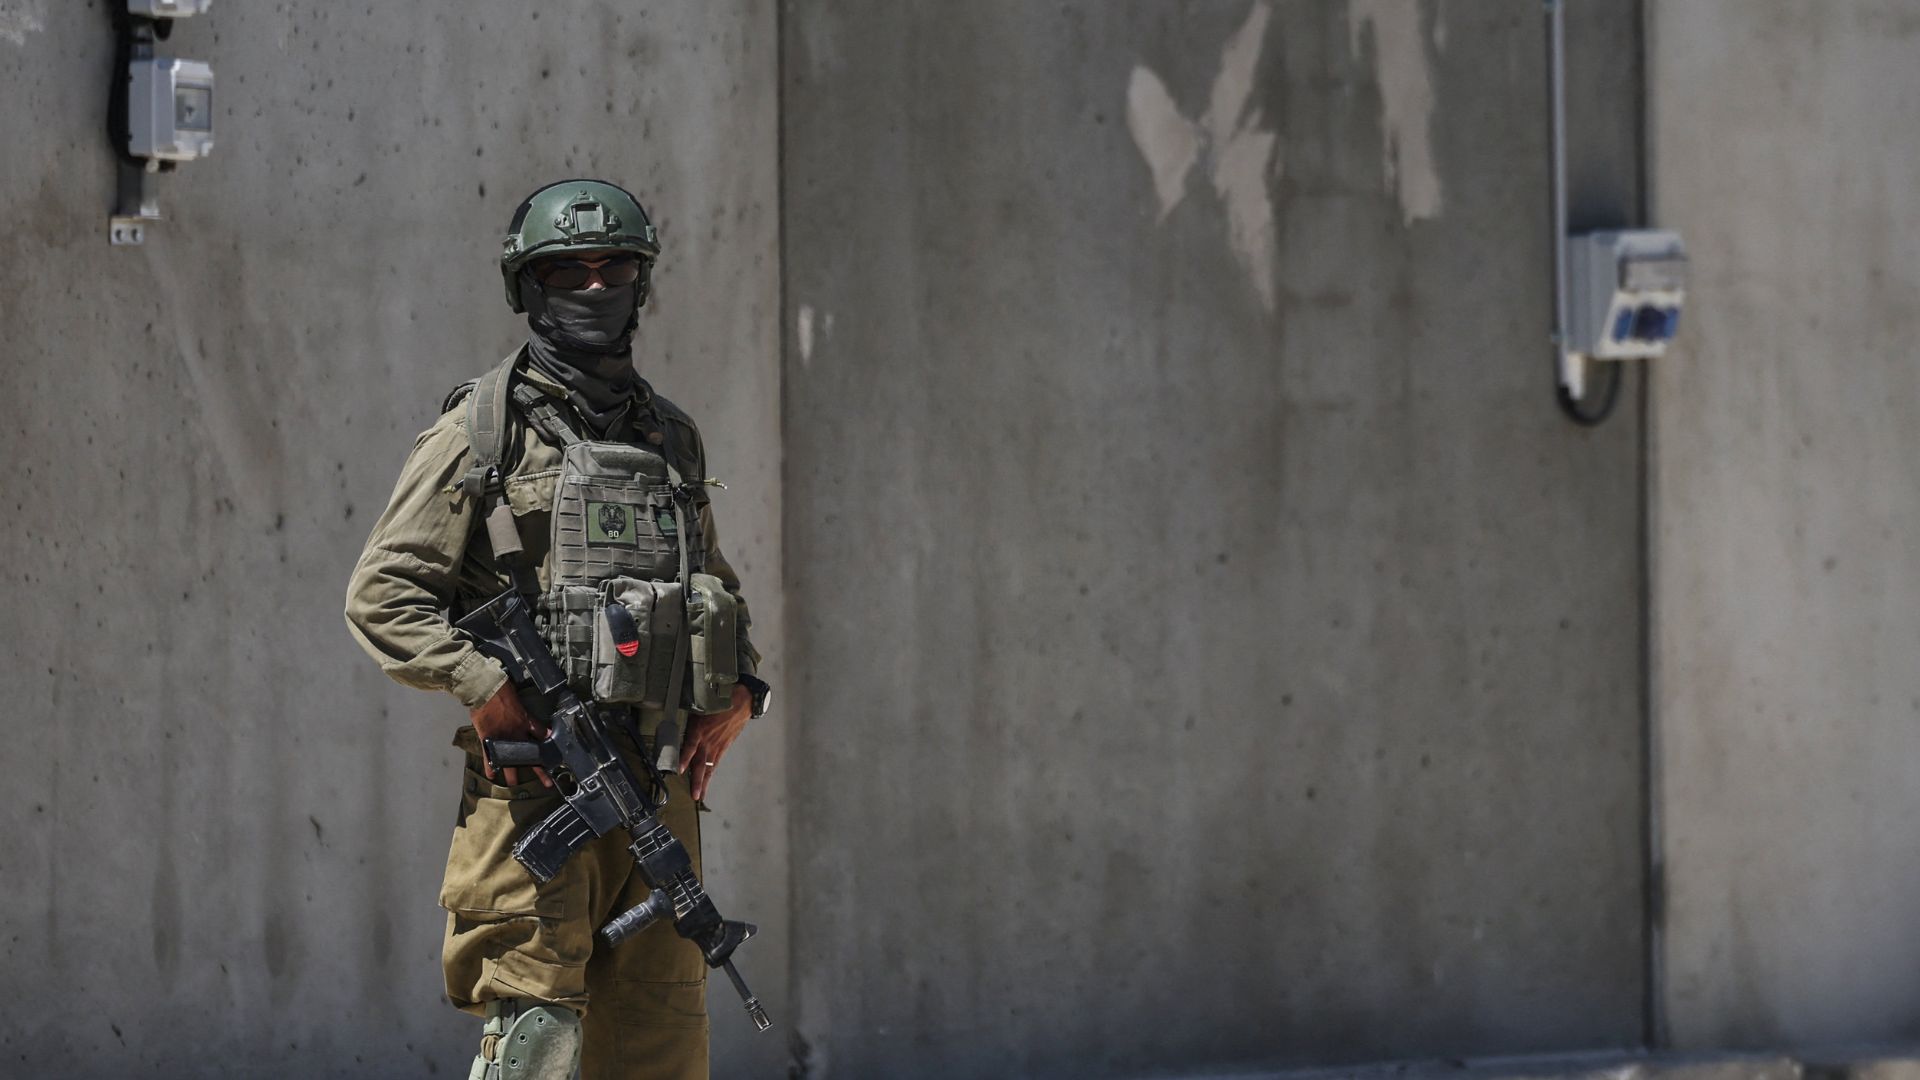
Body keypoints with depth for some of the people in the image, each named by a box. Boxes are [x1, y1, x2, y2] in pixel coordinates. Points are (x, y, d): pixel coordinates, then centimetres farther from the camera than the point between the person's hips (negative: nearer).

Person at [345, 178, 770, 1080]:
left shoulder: (671, 436, 18)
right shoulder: (483, 431, 1)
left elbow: (717, 591, 29)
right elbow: (382, 595, -2)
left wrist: (736, 694, 10)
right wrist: (490, 686, -14)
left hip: (661, 777, 5)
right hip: (534, 782, -5)